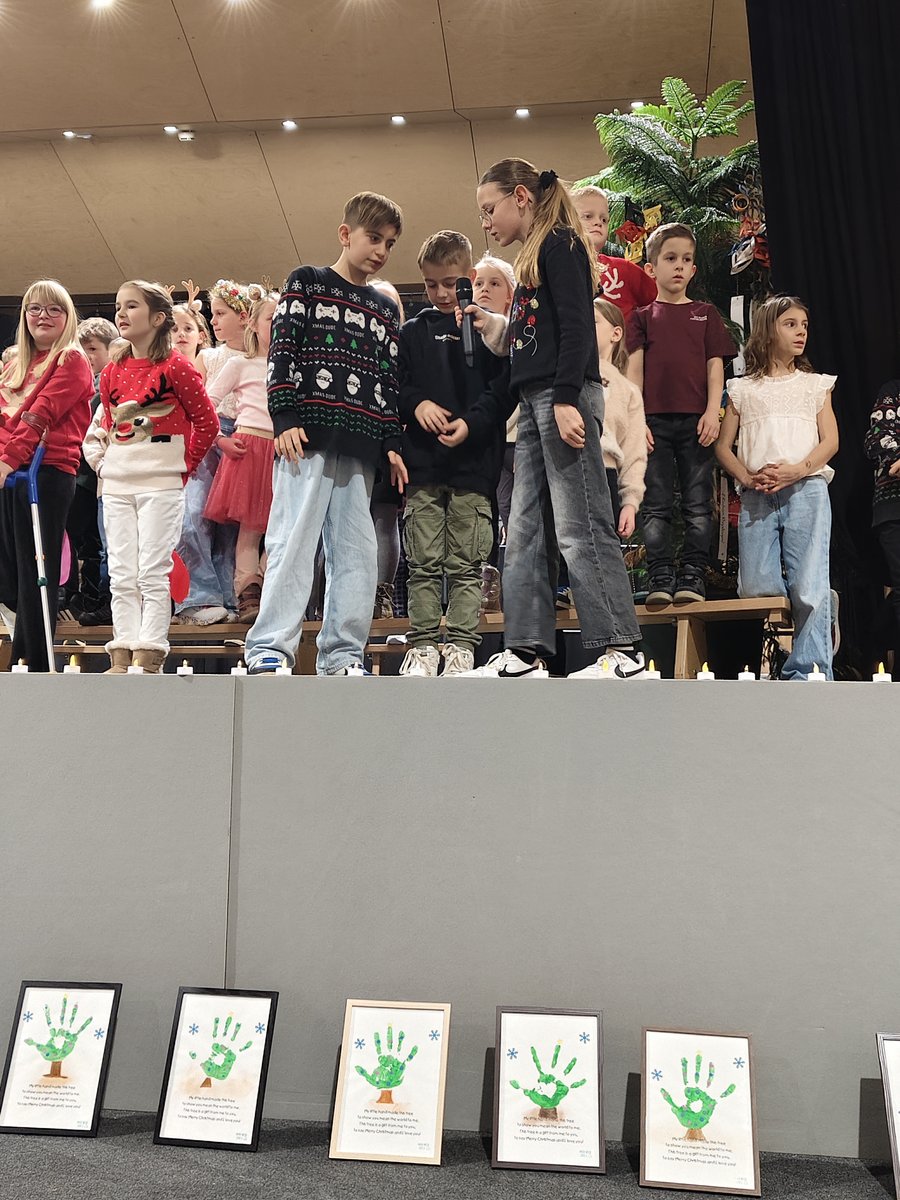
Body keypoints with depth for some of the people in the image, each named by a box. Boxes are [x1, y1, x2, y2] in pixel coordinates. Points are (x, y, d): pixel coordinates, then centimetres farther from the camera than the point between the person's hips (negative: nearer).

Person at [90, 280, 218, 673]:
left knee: (152, 573, -7)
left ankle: (149, 659, -5)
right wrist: (105, 461, 11)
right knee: (121, 574, 4)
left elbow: (207, 422, -3)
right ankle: (121, 659, 7)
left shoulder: (175, 367, -6)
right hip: (116, 485, 6)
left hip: (161, 484, -6)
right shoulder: (111, 372, 12)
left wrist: (184, 466, -2)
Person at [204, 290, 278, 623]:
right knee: (249, 526, -5)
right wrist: (220, 440, -5)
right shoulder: (240, 364, 5)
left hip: (281, 451, 4)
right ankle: (248, 595, -5)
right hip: (248, 447, -4)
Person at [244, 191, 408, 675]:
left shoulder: (386, 309, 21)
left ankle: (342, 654, 9)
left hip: (360, 445, 5)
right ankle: (269, 648, -8)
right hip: (307, 435, -5)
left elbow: (390, 380, 18)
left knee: (356, 550, 3)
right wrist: (284, 416, -11)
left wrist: (392, 443, 10)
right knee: (294, 539, -10)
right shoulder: (306, 283, 7)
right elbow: (281, 350, -1)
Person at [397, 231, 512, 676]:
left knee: (466, 564, 1)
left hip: (474, 461, -2)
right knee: (423, 561, 3)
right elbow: (394, 386, 11)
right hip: (422, 461, 2)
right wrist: (417, 405, -10)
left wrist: (471, 423, -15)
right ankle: (423, 644, 9)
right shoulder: (413, 331, 14)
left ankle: (460, 647, 5)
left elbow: (503, 388, -1)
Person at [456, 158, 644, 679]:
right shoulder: (535, 256, 24)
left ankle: (624, 652, -8)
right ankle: (527, 654, 7)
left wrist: (566, 399, -23)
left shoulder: (559, 244, -4)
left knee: (580, 527, -11)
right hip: (536, 402, 10)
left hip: (565, 396, -10)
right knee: (526, 532, 5)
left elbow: (576, 327, -15)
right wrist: (495, 327, 18)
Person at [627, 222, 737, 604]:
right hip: (654, 420, 0)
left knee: (698, 504, -1)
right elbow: (634, 368, 5)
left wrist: (712, 413, -5)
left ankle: (693, 576, 1)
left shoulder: (705, 314, 14)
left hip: (696, 419, 1)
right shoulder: (642, 317, 12)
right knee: (656, 504, -2)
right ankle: (661, 577, -1)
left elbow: (715, 366, 8)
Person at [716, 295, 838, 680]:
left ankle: (807, 674, -7)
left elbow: (830, 440, 8)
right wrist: (747, 478, -8)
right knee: (756, 588, -9)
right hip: (756, 497, 1)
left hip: (805, 489, -1)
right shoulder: (743, 389, 18)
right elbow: (723, 446, 12)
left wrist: (798, 470, -12)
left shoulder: (815, 385, 19)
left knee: (808, 588, -11)